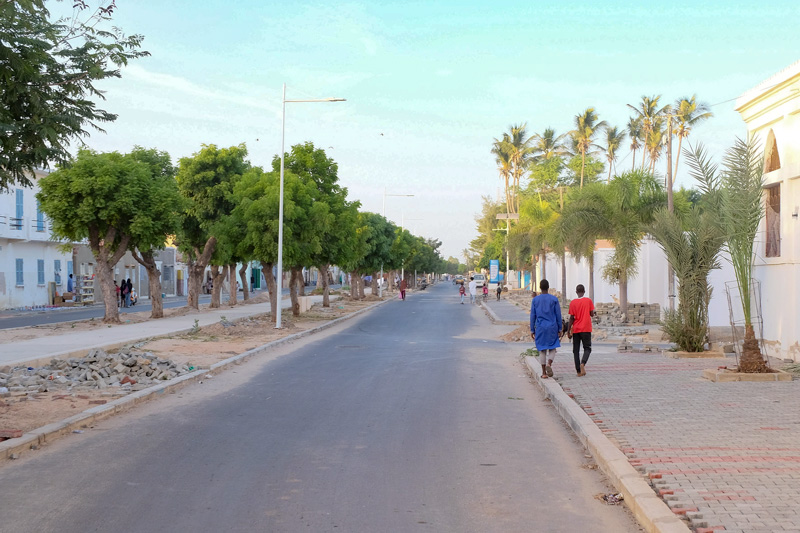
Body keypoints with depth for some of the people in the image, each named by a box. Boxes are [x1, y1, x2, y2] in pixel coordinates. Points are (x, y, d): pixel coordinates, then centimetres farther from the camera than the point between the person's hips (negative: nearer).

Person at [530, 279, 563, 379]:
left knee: (542, 350, 7)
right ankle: (549, 364, -16)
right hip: (552, 328, -1)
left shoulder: (535, 300, 1)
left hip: (540, 328, 1)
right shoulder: (554, 299, -2)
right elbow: (558, 315, -1)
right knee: (552, 348, 10)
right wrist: (560, 328, 7)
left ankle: (544, 373, 5)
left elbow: (532, 316, 2)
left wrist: (532, 330, 7)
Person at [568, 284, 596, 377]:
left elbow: (571, 318, -3)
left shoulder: (572, 302, -1)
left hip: (576, 330, 1)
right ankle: (583, 363, -22)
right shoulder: (589, 301, -2)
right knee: (587, 348, 6)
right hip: (586, 329, -1)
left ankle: (578, 371, 2)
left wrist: (569, 330, 2)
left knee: (576, 350, 7)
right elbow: (592, 314, 0)